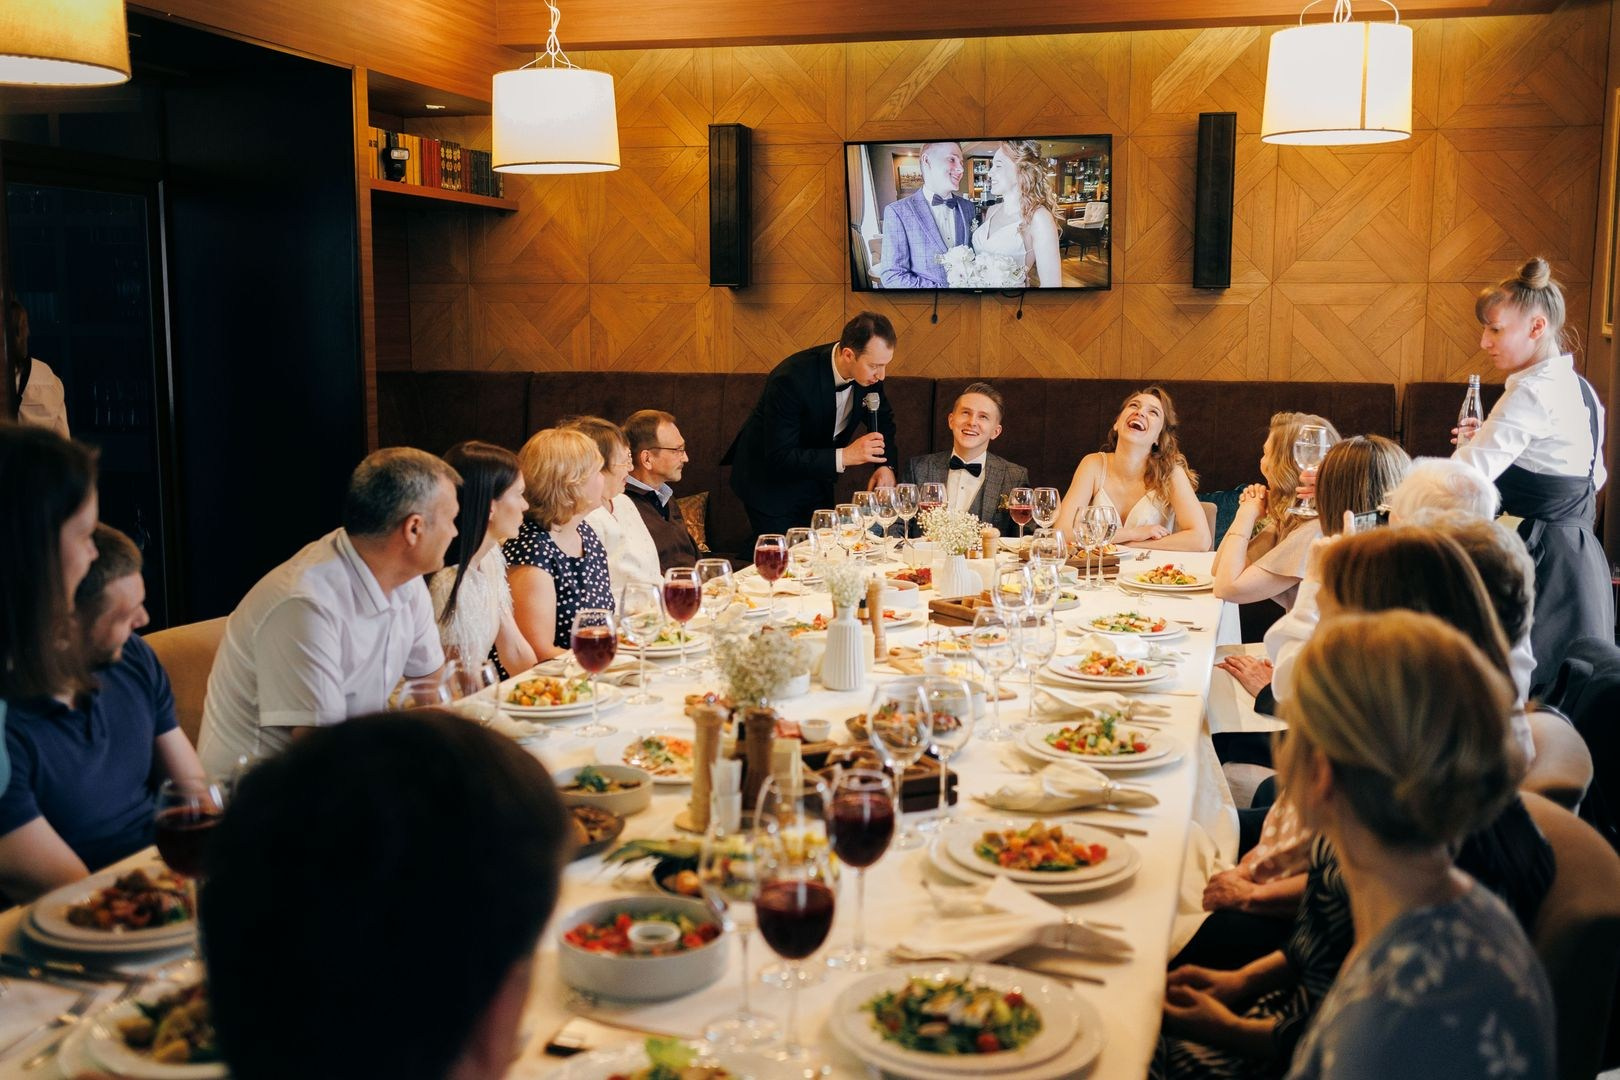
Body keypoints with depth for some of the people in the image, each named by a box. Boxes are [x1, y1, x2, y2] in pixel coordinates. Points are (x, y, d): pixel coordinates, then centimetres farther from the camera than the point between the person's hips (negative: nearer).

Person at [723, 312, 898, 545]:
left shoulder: (868, 372, -14)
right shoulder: (791, 379, -33)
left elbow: (883, 421, 5)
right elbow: (779, 458, -33)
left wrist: (885, 465, -14)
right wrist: (844, 456, -39)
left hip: (817, 477, 6)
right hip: (769, 479, -6)